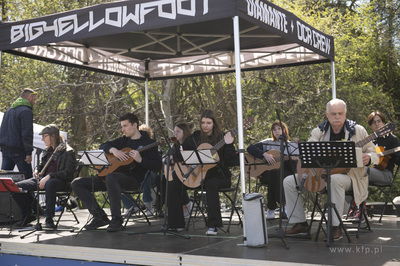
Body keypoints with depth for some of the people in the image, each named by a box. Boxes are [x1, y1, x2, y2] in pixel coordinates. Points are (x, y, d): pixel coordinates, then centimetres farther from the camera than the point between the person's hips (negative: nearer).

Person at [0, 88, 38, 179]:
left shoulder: (9, 110, 17)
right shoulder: (26, 111, -10)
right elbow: (27, 134, -16)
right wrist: (29, 153, -16)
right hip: (18, 150, -8)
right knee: (27, 177, -1)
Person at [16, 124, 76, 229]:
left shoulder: (68, 152, -7)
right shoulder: (47, 151, 17)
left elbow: (68, 172, -17)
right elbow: (41, 164, 34)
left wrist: (49, 176, -25)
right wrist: (37, 171, 9)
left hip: (61, 181, -8)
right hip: (43, 179, 8)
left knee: (49, 184, -44)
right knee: (18, 186, -6)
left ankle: (49, 219, -41)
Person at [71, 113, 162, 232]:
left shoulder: (148, 143, 0)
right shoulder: (124, 140, 20)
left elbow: (157, 166, -8)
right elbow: (103, 146, 18)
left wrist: (140, 160, -22)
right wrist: (113, 150, -3)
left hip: (133, 180, -8)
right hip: (115, 175, 8)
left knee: (110, 177, -43)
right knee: (77, 183, -3)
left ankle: (116, 220, -36)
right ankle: (100, 217, -10)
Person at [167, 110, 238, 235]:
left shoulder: (222, 138, -4)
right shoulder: (196, 137, 8)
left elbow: (233, 162, -12)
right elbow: (178, 152, 9)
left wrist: (229, 145, -26)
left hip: (219, 175, -4)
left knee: (210, 184, -39)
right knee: (173, 184, -13)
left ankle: (213, 225, -34)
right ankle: (175, 224, -5)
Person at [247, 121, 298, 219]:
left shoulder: (291, 146, 14)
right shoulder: (267, 143, 14)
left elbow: (292, 169, 7)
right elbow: (250, 148, 2)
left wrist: (293, 159, -16)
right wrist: (265, 154, -10)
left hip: (284, 174, 0)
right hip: (266, 174, 0)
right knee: (273, 172, -36)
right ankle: (271, 208, -26)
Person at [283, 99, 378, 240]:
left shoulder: (358, 130, -2)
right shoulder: (319, 131, 5)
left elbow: (373, 154, 1)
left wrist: (368, 158, -24)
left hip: (348, 175, -4)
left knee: (335, 179, -41)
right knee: (289, 181, -7)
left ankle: (336, 227, -30)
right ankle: (300, 224, 3)